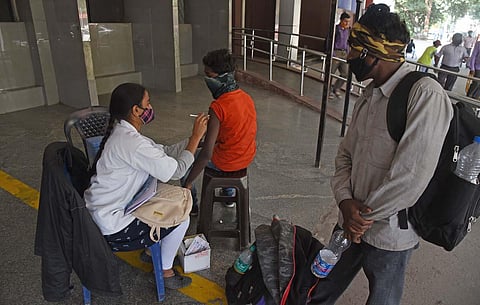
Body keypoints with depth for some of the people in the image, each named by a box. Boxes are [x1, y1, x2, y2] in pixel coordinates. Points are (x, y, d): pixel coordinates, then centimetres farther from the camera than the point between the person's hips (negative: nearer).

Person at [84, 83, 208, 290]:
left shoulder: (123, 132, 2)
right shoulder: (130, 142, -29)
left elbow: (166, 153, 5)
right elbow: (177, 170, -23)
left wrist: (195, 136, -1)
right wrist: (196, 137, -15)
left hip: (98, 213, 10)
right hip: (110, 227, -9)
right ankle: (165, 273, 18)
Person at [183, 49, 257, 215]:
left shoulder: (218, 107, -28)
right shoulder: (246, 97, -5)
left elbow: (207, 154, -28)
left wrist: (188, 182, -18)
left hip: (226, 162, -7)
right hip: (248, 157, 7)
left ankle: (190, 205, 31)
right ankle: (229, 194, 47)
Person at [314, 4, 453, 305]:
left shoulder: (425, 94, -21)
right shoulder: (369, 96, 5)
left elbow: (411, 177, -27)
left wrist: (364, 216, -14)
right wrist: (346, 201, -10)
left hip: (388, 237, -6)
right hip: (353, 225, 6)